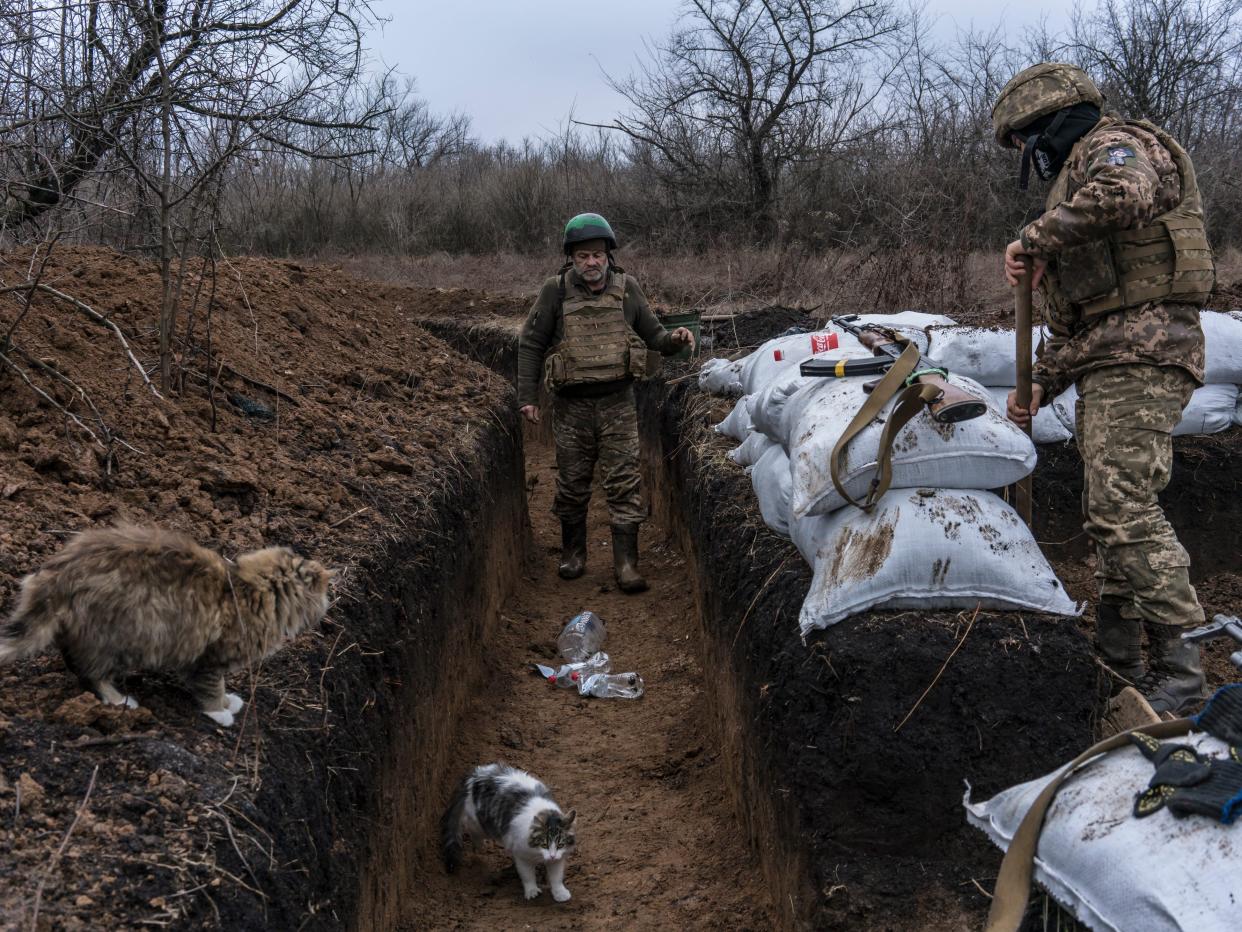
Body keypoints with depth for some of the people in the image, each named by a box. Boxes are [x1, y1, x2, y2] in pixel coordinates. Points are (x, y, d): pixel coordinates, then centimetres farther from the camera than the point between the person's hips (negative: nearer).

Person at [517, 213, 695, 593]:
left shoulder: (626, 288, 1)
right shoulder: (556, 291, -4)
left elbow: (651, 334, 11)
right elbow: (530, 345, 2)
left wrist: (673, 339, -12)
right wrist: (528, 396, -2)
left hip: (617, 402, 0)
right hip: (572, 404, 0)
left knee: (624, 482, -4)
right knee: (572, 482, 10)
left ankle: (626, 563, -1)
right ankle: (573, 551, 29)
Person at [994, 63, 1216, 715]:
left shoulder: (1114, 145, -2)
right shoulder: (1076, 178, 28)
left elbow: (1124, 195, -31)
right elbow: (1069, 318, 28)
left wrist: (1038, 239, -19)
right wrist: (1039, 385, 18)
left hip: (1141, 354, -11)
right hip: (1105, 366, 11)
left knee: (1123, 507, -18)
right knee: (1108, 510, 11)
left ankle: (1178, 669, -15)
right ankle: (1119, 659, 18)